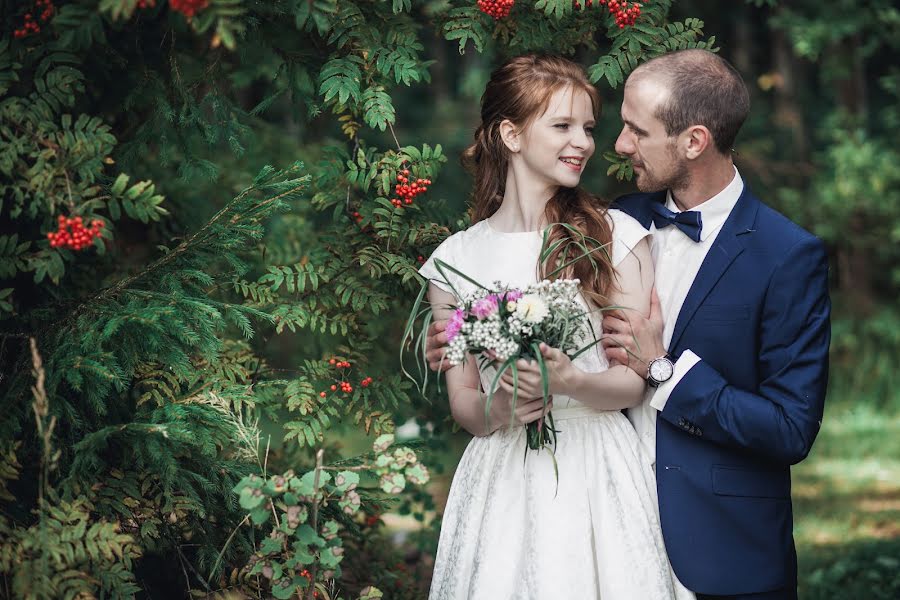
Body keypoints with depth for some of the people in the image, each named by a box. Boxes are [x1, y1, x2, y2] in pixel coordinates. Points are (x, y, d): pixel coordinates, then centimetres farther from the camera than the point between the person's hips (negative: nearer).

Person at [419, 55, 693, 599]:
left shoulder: (617, 236, 1)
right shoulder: (456, 259, 5)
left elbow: (632, 382, 0)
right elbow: (463, 400, 7)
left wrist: (570, 382, -20)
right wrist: (499, 408, -15)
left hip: (599, 473, -1)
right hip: (502, 484, 1)